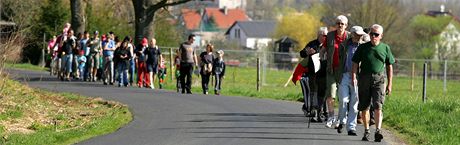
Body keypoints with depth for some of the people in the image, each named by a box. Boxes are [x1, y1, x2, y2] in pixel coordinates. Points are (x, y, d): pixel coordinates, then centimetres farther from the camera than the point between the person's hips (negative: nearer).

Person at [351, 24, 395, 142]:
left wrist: (389, 84, 9)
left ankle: (378, 131, -22)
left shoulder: (385, 48, 8)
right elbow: (355, 63, 6)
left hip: (379, 79, -1)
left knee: (378, 107, -15)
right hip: (364, 79, 1)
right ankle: (366, 131, 21)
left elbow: (389, 67, 13)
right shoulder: (363, 47, 7)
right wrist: (353, 77, -10)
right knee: (364, 107, 7)